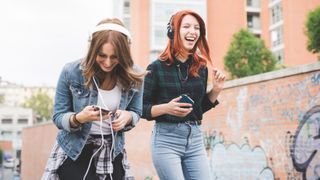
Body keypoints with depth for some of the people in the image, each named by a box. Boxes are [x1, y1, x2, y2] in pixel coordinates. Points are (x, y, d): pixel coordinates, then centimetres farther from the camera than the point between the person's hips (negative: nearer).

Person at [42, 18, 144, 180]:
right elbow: (58, 117, -8)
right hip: (74, 151, -2)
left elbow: (136, 113, 5)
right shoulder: (71, 72, -14)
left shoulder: (134, 77, -9)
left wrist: (127, 117, -19)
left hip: (112, 154, 2)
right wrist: (79, 118, -30)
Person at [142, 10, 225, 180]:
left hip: (195, 140, 5)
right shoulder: (156, 68, -6)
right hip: (166, 139, -4)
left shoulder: (201, 68, 7)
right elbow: (142, 109, -4)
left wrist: (216, 89, 1)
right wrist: (166, 108, -20)